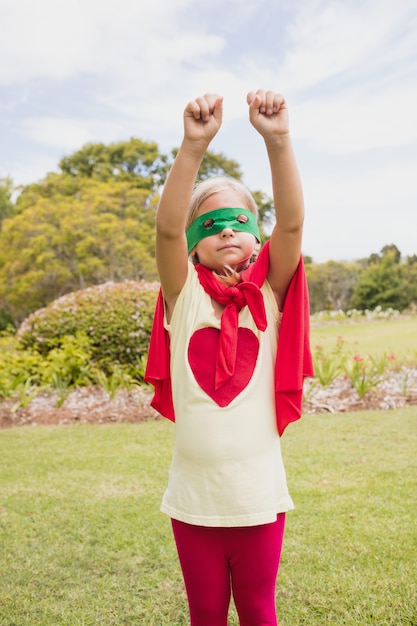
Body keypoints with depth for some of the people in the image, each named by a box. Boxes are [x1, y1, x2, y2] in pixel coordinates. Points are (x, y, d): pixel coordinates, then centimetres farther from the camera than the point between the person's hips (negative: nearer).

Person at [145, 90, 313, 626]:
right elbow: (167, 228, -21)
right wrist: (193, 147, -32)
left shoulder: (270, 293, -3)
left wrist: (278, 140, -29)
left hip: (259, 495, 0)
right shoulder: (185, 296, -4)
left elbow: (291, 223, -18)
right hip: (193, 499, 1)